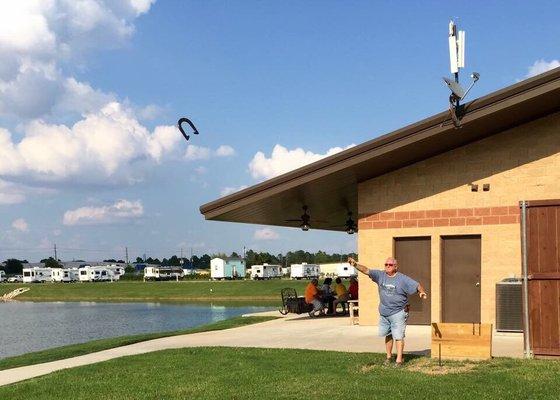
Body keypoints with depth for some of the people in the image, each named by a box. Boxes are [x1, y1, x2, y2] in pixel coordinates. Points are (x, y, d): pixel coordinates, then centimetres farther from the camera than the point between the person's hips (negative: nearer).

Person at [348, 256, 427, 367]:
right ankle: (389, 356, 29)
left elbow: (417, 285, -9)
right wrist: (355, 265, -20)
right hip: (384, 313, 5)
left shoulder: (403, 279, -8)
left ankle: (399, 360, -2)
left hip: (398, 313, -5)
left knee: (398, 336, -6)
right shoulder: (380, 275, 2)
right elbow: (366, 270, -5)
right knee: (388, 335, 15)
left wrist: (422, 292, -30)